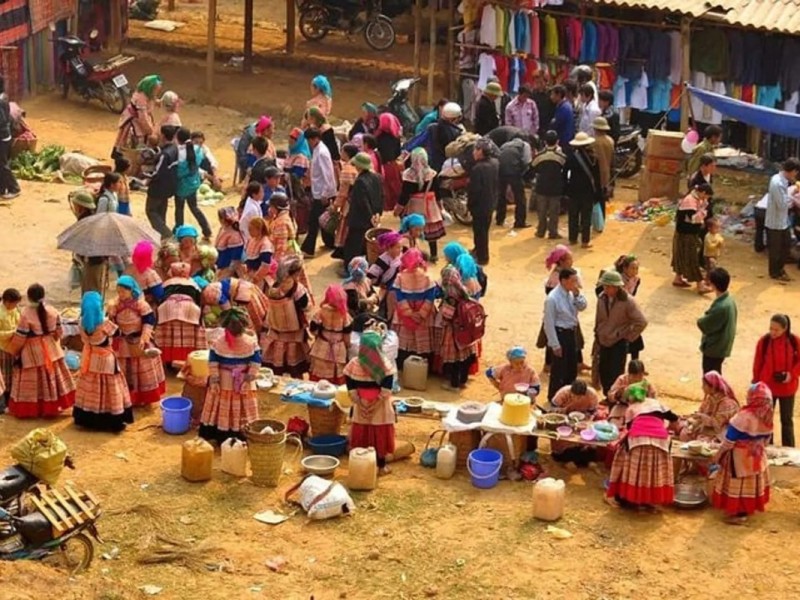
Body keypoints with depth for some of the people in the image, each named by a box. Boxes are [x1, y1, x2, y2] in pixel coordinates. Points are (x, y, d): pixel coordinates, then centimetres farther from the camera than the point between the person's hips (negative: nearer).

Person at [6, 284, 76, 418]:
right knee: (51, 378, 16)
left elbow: (19, 337, -15)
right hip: (51, 350, 5)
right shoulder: (52, 311, -6)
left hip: (32, 353, -5)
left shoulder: (26, 314, -21)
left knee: (32, 381, 5)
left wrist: (12, 350, 1)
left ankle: (29, 409, 12)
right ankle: (52, 406, 26)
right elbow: (58, 332, 5)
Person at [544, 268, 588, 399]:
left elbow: (583, 307, 5)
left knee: (572, 367, 19)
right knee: (559, 369, 3)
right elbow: (549, 323, -19)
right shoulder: (552, 298, -22)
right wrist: (555, 344, -17)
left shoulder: (572, 294, -1)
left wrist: (577, 294, -13)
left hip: (572, 332, 8)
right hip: (560, 334, -8)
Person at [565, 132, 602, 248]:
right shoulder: (592, 158, -10)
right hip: (588, 190, -2)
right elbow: (597, 178, -7)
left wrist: (565, 188, 8)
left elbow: (565, 173, -1)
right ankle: (585, 241, 3)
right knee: (586, 216, 3)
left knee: (573, 215, 13)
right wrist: (598, 194, 1)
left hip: (573, 190, 2)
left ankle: (573, 238, 18)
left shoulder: (570, 157, -6)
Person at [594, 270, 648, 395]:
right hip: (603, 342, 5)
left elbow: (641, 322, -16)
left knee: (616, 375, -4)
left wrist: (629, 336, -11)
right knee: (603, 371, 10)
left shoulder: (627, 301, -18)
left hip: (619, 343, -5)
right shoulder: (602, 298, -4)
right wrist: (597, 334, 12)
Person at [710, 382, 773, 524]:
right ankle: (748, 508, 31)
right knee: (752, 482, 19)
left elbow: (730, 438, -20)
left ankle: (739, 512, 14)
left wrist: (719, 454, -9)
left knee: (738, 484, 6)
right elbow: (766, 438, 8)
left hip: (740, 457, -7)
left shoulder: (745, 416, -27)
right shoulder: (767, 417, -6)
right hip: (756, 456, 7)